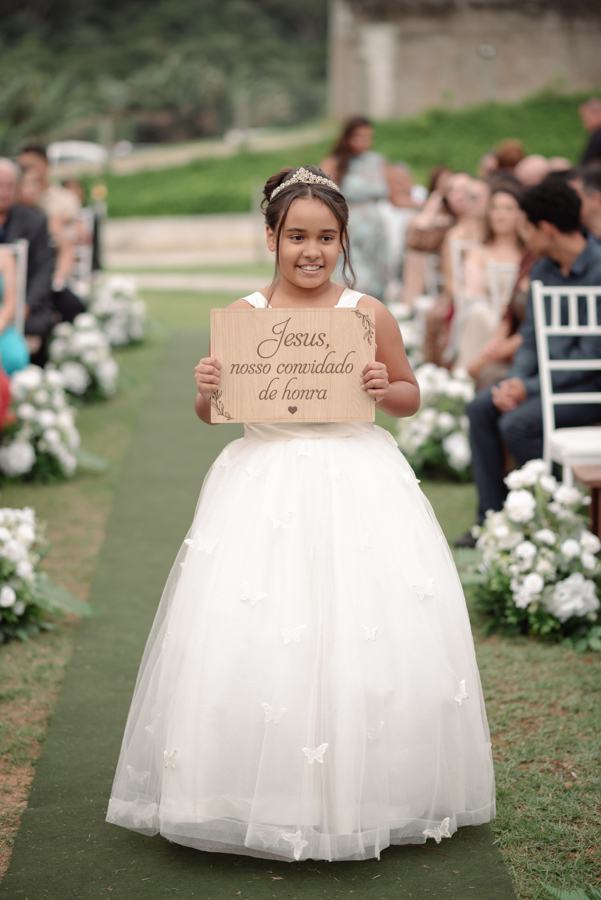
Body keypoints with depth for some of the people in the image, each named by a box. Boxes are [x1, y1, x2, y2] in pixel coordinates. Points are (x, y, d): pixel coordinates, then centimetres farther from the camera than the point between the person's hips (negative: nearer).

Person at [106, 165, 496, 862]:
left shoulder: (368, 314, 0)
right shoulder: (241, 316, 1)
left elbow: (411, 398, 11)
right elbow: (210, 414, 8)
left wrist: (383, 390, -10)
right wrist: (207, 389, -13)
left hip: (358, 483, 0)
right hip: (265, 484, 0)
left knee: (366, 639, -1)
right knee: (253, 642, -3)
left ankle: (360, 792, 17)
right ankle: (260, 796, 13)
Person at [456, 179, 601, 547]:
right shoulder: (543, 269, 7)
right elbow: (532, 337, 10)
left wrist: (530, 388, -22)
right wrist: (515, 380, -10)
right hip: (551, 374, 9)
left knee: (516, 423, -24)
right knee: (481, 407, -2)